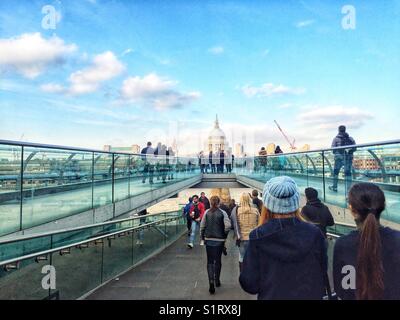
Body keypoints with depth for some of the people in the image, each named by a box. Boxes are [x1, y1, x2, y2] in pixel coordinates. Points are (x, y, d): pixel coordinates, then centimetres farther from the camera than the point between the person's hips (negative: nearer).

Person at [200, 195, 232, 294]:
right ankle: (217, 281, 31)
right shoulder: (222, 213, -8)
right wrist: (224, 235, 1)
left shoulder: (207, 212, -3)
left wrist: (203, 237, 10)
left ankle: (211, 282, -4)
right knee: (218, 261, 16)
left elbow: (202, 226, -1)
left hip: (208, 240, 1)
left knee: (210, 262, 8)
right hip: (219, 240, 0)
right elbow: (228, 226, -16)